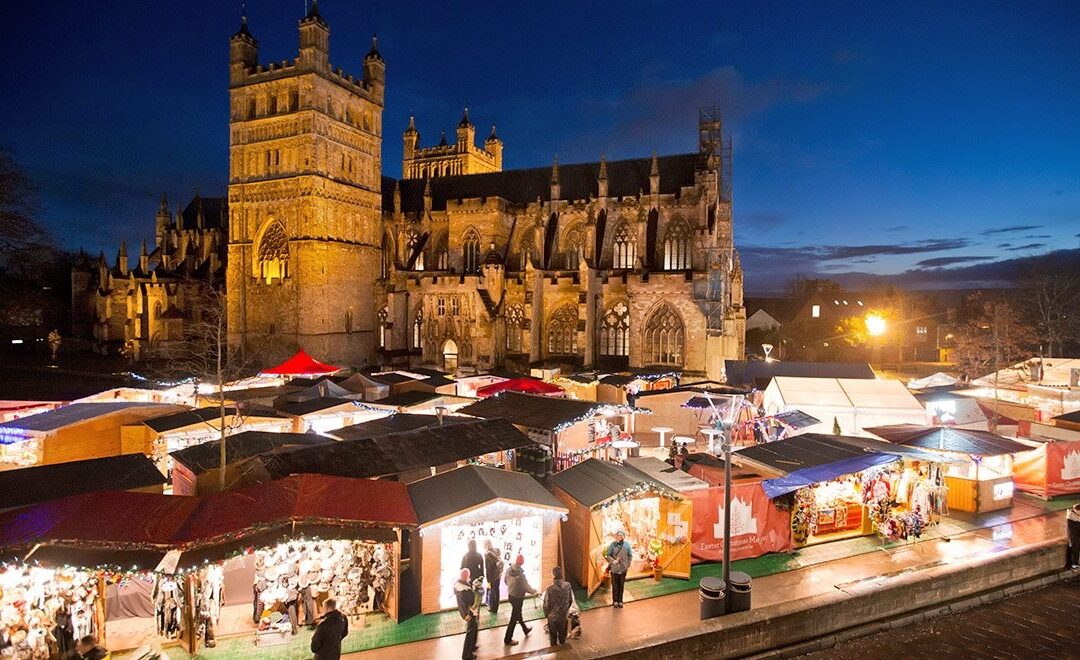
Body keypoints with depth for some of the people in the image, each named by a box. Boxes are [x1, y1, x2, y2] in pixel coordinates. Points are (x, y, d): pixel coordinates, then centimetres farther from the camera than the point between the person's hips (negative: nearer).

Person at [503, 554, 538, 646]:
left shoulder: (508, 570, -11)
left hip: (510, 595, 7)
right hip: (518, 598, -7)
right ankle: (507, 639, 18)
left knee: (518, 613, 27)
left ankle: (525, 629, 49)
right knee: (514, 618, 8)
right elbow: (527, 587, -20)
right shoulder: (521, 575, -31)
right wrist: (534, 591, 0)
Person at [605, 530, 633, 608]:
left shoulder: (627, 544, 0)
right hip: (614, 568, -1)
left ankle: (620, 601, 20)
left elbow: (630, 555, 6)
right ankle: (615, 601, 18)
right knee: (615, 585, 5)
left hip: (623, 568, 1)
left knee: (621, 585, 8)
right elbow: (608, 555, -2)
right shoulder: (612, 544, -4)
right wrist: (613, 560, -18)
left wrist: (628, 564, 0)